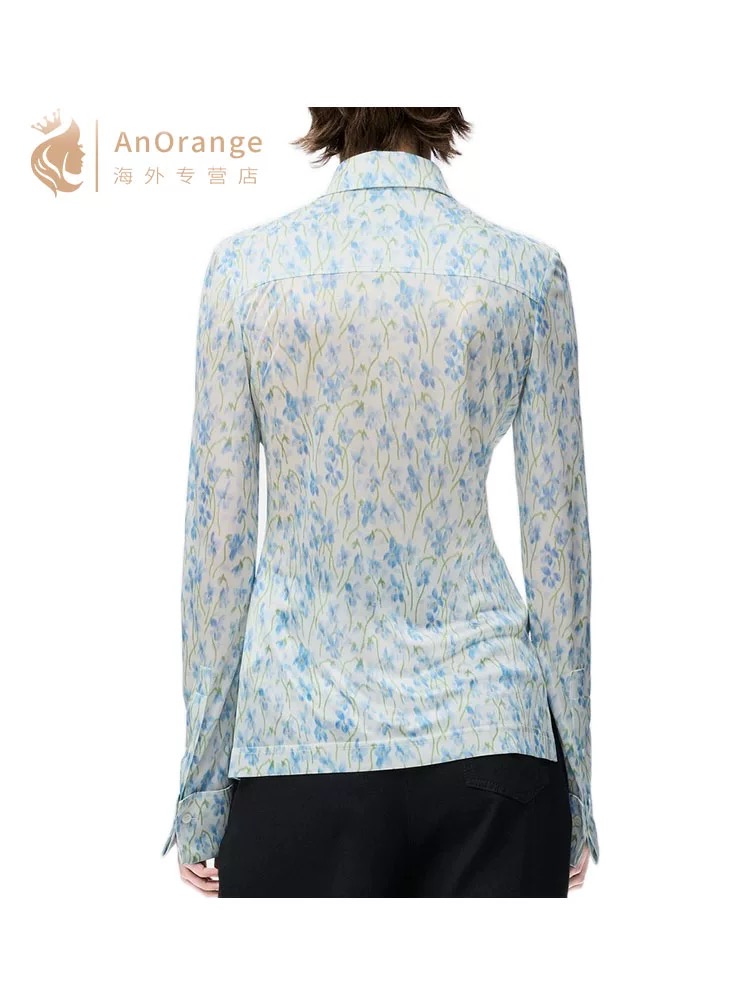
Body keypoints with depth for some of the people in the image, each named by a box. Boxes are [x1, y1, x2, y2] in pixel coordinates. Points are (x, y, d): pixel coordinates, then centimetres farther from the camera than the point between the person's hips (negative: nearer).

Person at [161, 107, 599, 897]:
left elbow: (218, 537, -2)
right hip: (487, 734, 1)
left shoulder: (246, 264, -3)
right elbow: (556, 537, 0)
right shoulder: (524, 269, -2)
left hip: (301, 740, 0)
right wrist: (574, 777, 10)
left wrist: (200, 794, 6)